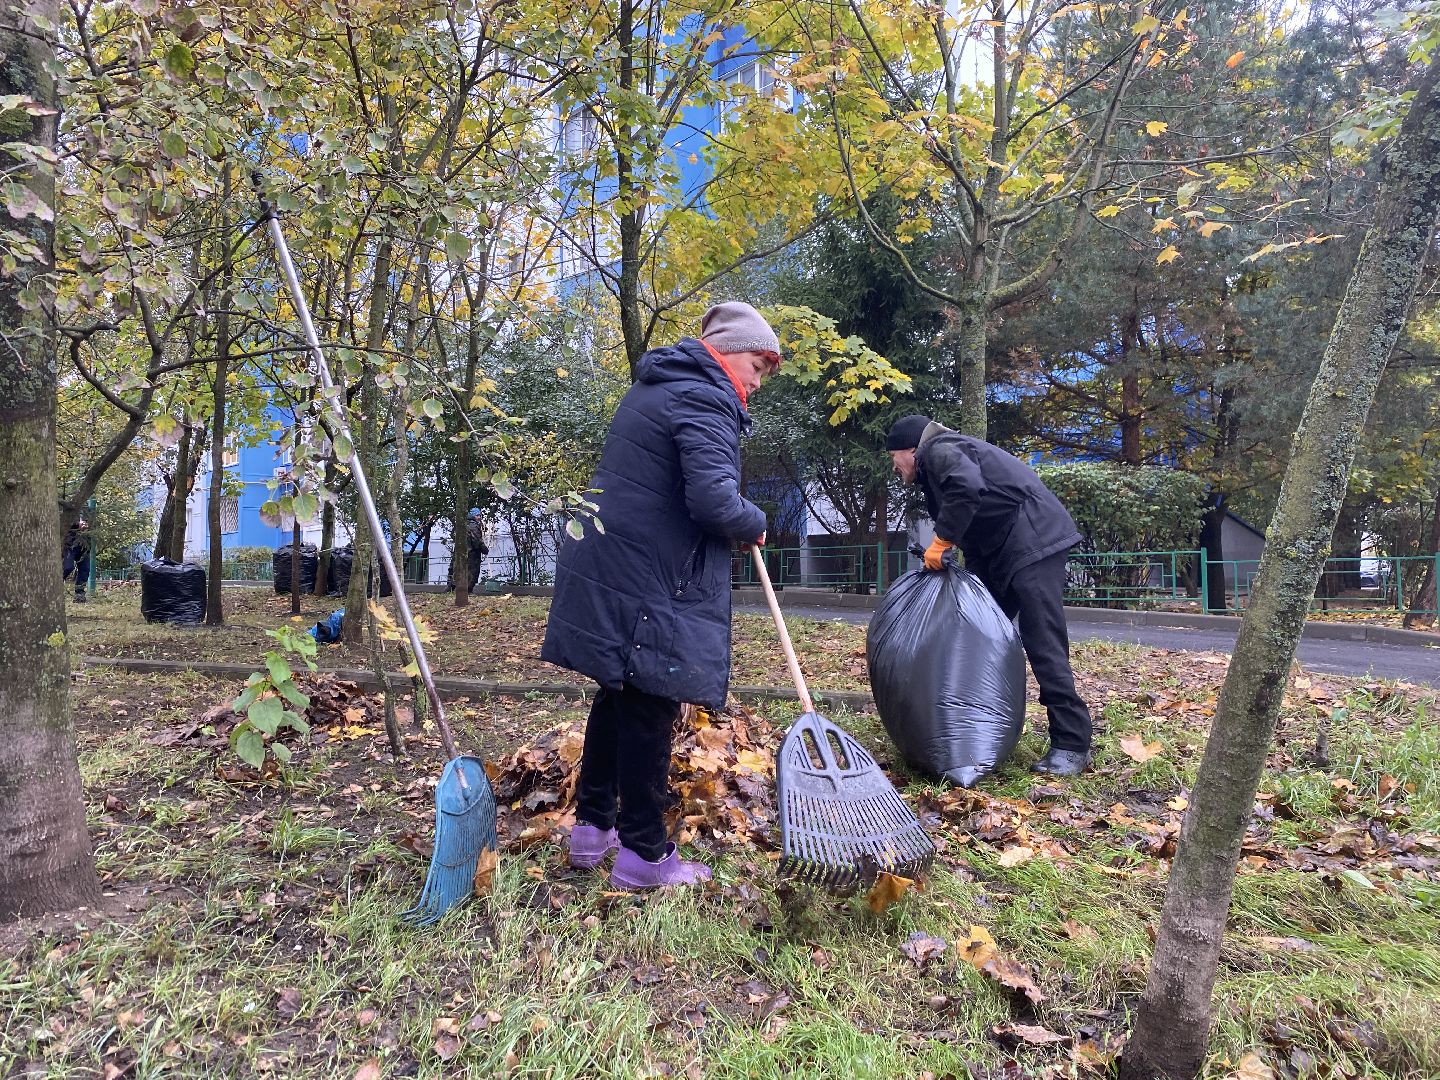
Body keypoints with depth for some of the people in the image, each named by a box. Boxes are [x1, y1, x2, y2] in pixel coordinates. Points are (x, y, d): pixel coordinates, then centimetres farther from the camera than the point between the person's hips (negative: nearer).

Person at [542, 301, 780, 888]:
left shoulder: (654, 387, 19)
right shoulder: (705, 401, -14)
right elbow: (714, 501, -26)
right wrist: (756, 522, -5)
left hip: (608, 565, 10)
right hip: (649, 581, -10)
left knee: (618, 696, 18)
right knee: (649, 709, -1)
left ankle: (592, 826, 29)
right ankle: (644, 854, 11)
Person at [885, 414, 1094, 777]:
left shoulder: (937, 449, -4)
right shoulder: (935, 469, 24)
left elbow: (968, 486, -29)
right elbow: (974, 541, 24)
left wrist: (941, 541, -20)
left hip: (1033, 542, -11)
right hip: (1004, 550, 11)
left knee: (1043, 643, -12)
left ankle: (1072, 745, -8)